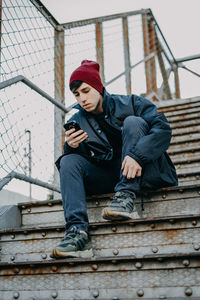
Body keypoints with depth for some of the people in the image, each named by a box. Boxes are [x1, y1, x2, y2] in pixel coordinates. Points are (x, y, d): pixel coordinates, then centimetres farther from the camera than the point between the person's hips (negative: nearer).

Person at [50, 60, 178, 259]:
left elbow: (163, 128, -15)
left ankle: (126, 199, -33)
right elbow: (72, 165, 5)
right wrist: (71, 147, -19)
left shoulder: (129, 104, 0)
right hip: (109, 178, 3)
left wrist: (137, 155, -31)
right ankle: (77, 230, -33)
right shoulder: (77, 122, 10)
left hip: (143, 173, -3)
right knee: (69, 161, -16)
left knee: (132, 121, -21)